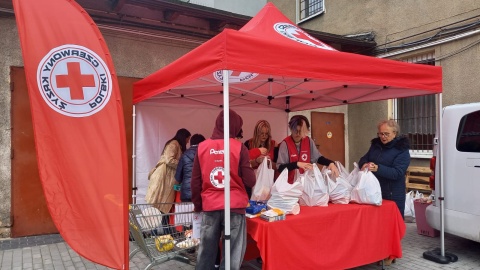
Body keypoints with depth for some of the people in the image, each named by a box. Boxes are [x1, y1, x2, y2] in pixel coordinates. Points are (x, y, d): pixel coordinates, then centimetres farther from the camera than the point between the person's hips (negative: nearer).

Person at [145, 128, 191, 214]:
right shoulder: (174, 144, -7)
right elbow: (169, 160, -18)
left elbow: (175, 161, 15)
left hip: (169, 177, 9)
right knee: (157, 203, -7)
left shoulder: (178, 146, 21)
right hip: (163, 175, -9)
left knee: (165, 206, 5)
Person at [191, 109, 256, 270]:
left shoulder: (202, 147, 2)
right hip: (234, 206, -3)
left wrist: (197, 205, 16)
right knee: (233, 253, 7)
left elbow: (195, 181, 4)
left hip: (210, 206, 3)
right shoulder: (239, 147, -7)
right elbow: (249, 181, -8)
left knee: (206, 251, 15)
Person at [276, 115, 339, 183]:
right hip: (290, 183, -5)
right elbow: (280, 168, -12)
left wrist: (331, 163, -3)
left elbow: (318, 158, 13)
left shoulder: (309, 141, 1)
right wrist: (297, 164, -22)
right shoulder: (285, 143, -10)